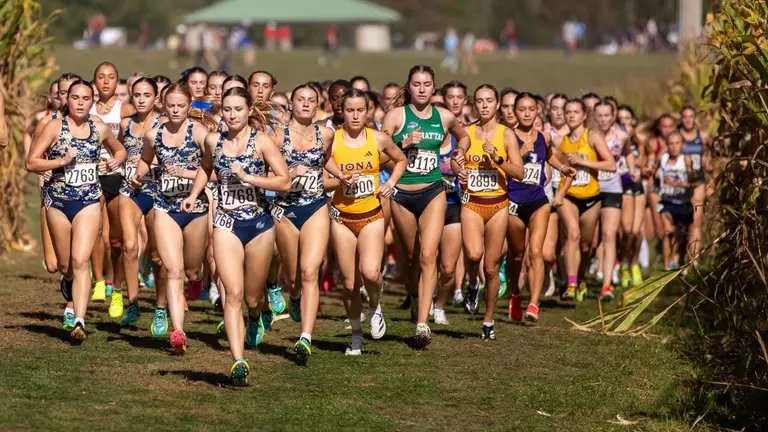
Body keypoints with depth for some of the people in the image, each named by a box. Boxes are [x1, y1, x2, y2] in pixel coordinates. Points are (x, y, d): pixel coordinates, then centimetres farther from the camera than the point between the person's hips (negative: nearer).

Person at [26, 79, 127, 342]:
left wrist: (116, 161, 1)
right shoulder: (55, 127, -4)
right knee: (65, 265, 12)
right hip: (58, 201, 0)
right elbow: (31, 163, -6)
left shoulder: (100, 129, 4)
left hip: (89, 201, 0)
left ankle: (80, 322, -19)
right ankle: (69, 282, 50)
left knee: (80, 261, -15)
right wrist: (62, 160, -19)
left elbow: (120, 150, 23)